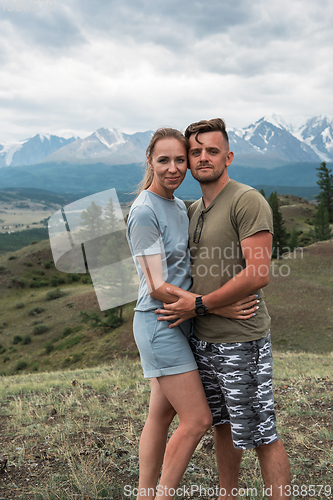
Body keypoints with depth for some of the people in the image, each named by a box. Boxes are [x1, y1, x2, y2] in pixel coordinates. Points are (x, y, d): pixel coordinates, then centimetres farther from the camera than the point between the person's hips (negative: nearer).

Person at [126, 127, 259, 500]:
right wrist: (219, 308, -17)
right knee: (197, 420, -3)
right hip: (159, 323, -8)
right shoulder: (144, 211, -16)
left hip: (180, 322, 8)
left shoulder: (179, 207, 12)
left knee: (161, 415, 15)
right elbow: (158, 288, -19)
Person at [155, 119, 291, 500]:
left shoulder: (247, 201, -12)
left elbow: (258, 275, -20)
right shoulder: (193, 211, 13)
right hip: (202, 339, 8)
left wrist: (199, 305, -16)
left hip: (240, 341, -8)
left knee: (260, 434, 3)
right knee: (222, 424, 21)